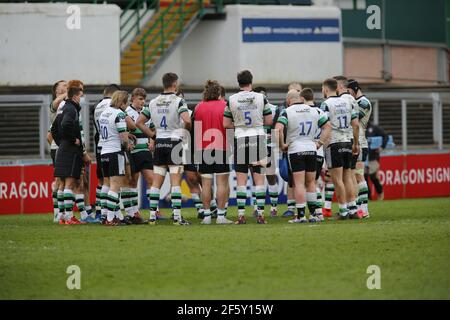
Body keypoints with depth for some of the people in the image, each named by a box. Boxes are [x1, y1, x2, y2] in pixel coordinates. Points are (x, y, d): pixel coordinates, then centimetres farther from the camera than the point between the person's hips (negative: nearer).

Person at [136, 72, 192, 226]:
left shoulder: (153, 102, 8)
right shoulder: (178, 101, -9)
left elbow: (139, 122, 10)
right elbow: (187, 120, -23)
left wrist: (153, 135, 14)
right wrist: (187, 129, -2)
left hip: (159, 144, 5)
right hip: (174, 142, -5)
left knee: (156, 183, 8)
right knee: (175, 182, -5)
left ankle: (152, 216, 7)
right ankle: (177, 216, -9)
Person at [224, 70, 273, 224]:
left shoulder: (232, 100, -2)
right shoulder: (261, 98, -3)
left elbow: (226, 124, 1)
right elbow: (269, 121, 3)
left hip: (240, 139, 0)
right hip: (258, 138, 0)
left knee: (241, 181, 3)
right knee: (259, 179, 3)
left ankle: (241, 215, -1)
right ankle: (260, 214, 0)